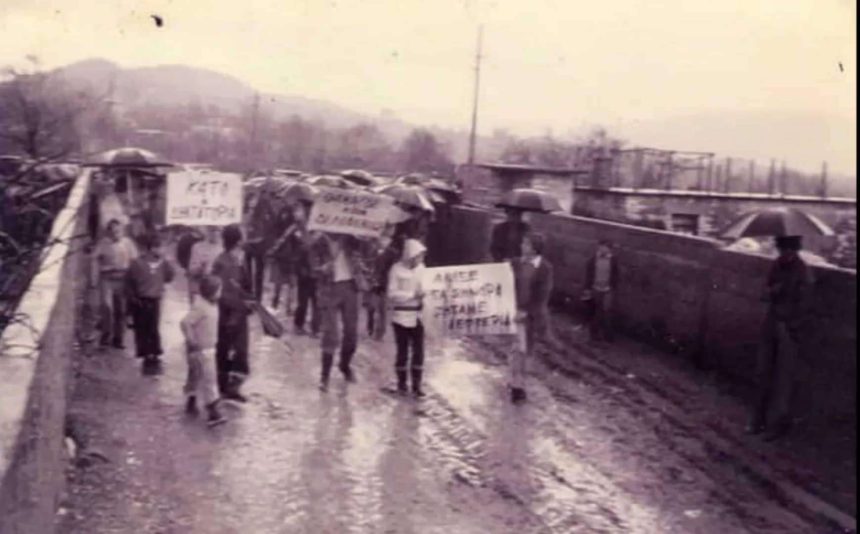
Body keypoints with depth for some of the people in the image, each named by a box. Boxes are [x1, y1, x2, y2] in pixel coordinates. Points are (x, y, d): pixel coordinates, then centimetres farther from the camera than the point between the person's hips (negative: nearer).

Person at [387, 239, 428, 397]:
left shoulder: (421, 268, 2)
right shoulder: (397, 269, -12)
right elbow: (392, 294, -14)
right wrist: (413, 295, -21)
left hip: (417, 315, 4)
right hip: (401, 315, -4)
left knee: (418, 350, 2)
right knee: (403, 350, 6)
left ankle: (416, 385, 12)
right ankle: (401, 383, 22)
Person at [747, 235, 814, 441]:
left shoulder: (802, 273, -16)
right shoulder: (777, 265, 4)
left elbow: (804, 307, -15)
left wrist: (792, 329, -15)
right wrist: (769, 292, -10)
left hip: (791, 330, -7)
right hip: (772, 325, 7)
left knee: (784, 379, 0)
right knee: (764, 374, 12)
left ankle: (778, 423, 10)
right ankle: (761, 418, 24)